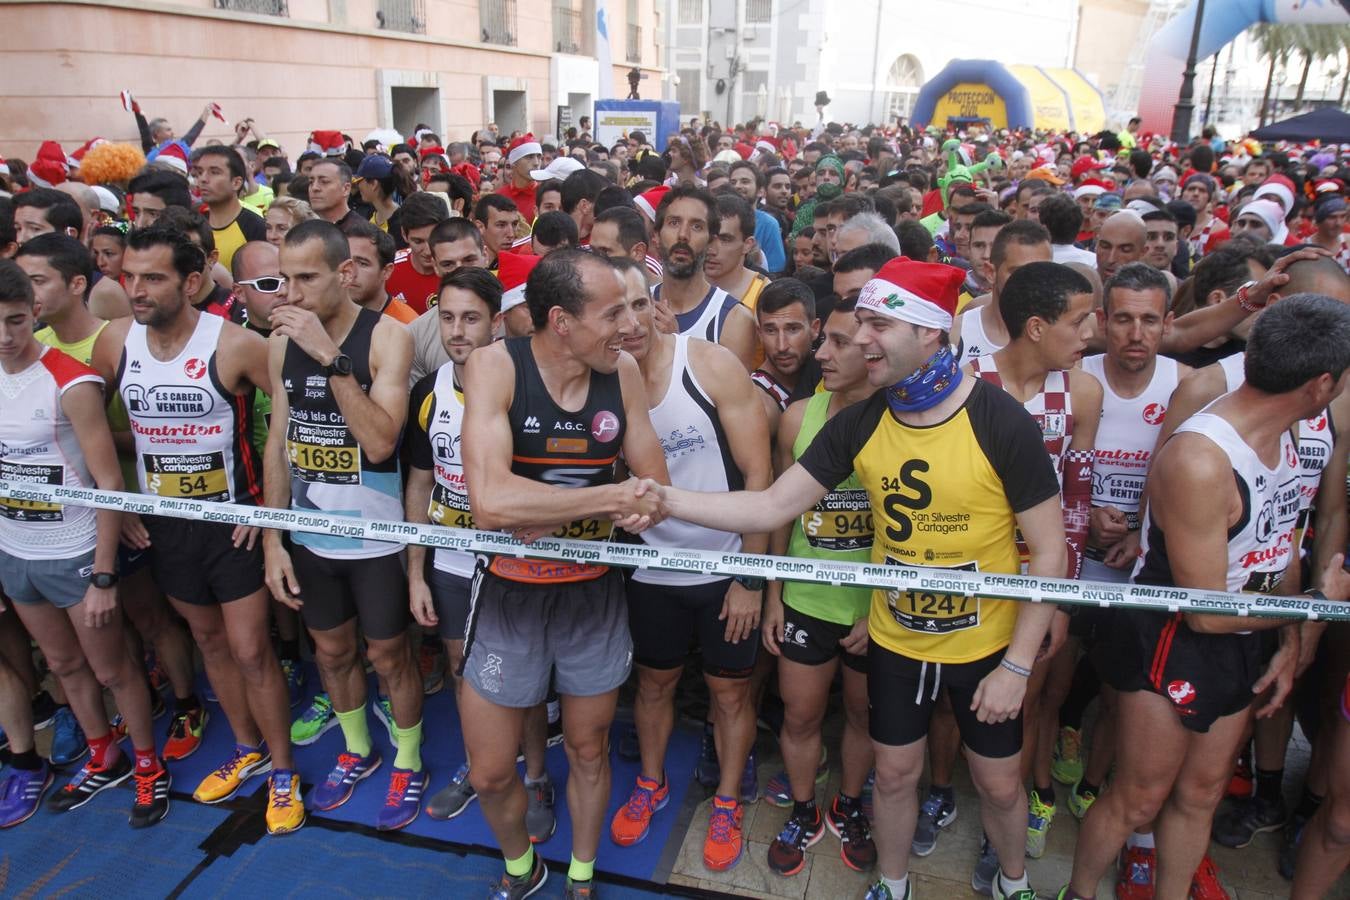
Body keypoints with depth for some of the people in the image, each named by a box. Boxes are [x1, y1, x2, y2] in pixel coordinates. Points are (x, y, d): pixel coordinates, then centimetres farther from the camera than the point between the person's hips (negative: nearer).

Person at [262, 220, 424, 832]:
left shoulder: (387, 336, -16)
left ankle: (409, 764, 34)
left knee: (387, 655, 10)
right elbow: (278, 442, 5)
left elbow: (380, 443, -26)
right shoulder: (282, 343, -1)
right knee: (331, 650, 20)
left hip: (377, 535, -5)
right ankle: (357, 750, 44)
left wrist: (329, 356, -31)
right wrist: (272, 539, 3)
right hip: (309, 534, 5)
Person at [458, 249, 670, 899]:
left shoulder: (622, 371, -7)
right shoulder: (495, 366, -18)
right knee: (490, 773, 11)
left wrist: (541, 513, -18)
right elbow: (489, 501, -30)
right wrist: (608, 497, -23)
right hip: (510, 595, -2)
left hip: (595, 594, 3)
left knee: (588, 751, 20)